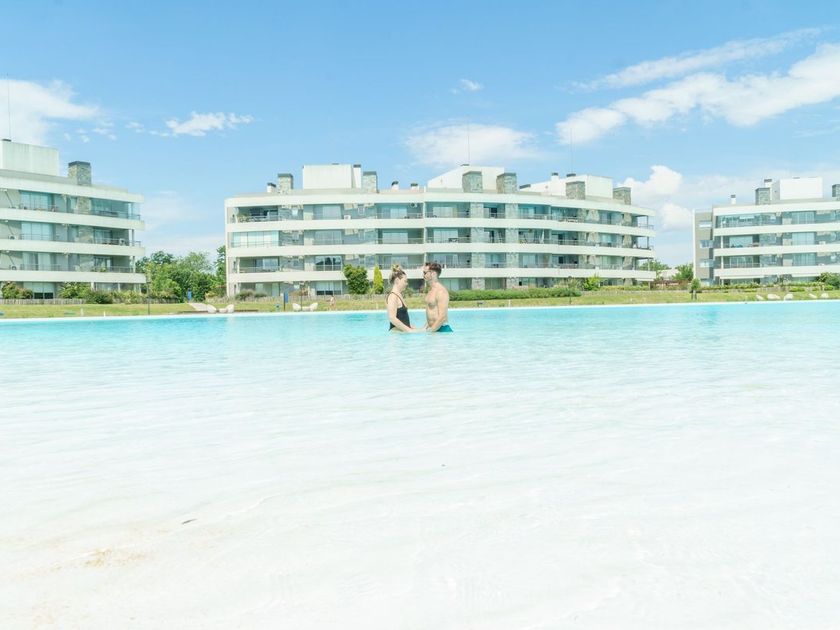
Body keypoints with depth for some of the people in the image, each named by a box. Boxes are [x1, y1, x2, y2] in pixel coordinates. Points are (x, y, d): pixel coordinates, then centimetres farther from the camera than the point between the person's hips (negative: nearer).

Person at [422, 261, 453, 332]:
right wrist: (425, 328, 12)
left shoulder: (441, 291, -14)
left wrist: (430, 331, -17)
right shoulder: (430, 290, 15)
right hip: (433, 329, 8)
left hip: (442, 330, -8)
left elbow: (443, 317, -20)